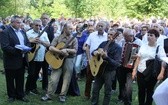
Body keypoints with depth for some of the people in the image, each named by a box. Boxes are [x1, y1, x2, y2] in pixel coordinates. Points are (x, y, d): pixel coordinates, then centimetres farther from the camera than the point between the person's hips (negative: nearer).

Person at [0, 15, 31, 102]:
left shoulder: (22, 31, 12)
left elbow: (28, 42, 16)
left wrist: (26, 48, -7)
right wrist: (17, 50, -28)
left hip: (22, 60, 6)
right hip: (11, 61, -6)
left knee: (20, 80, 14)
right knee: (10, 80, 9)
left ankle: (20, 95, 26)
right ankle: (11, 96, 23)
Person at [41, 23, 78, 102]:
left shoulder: (74, 39, 4)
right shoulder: (57, 38, 4)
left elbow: (75, 51, -6)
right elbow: (51, 48, -8)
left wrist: (66, 50, -22)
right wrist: (61, 51, -21)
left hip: (69, 59, 0)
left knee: (66, 79, 3)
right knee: (54, 78, -2)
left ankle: (62, 95, 15)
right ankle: (48, 95, 7)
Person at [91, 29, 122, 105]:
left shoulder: (117, 48, -15)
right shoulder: (103, 43, 3)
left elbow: (117, 63, -23)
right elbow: (94, 51, 15)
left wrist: (106, 57, -35)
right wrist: (94, 52, -10)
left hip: (109, 72, -5)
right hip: (99, 69, 5)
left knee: (107, 91, 8)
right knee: (95, 89, 12)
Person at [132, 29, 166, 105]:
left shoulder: (159, 48, -6)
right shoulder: (143, 46, 7)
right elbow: (138, 59, 11)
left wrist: (161, 73, -26)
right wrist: (134, 70, 5)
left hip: (152, 74, -3)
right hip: (140, 72, 4)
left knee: (149, 91, 10)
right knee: (141, 91, 12)